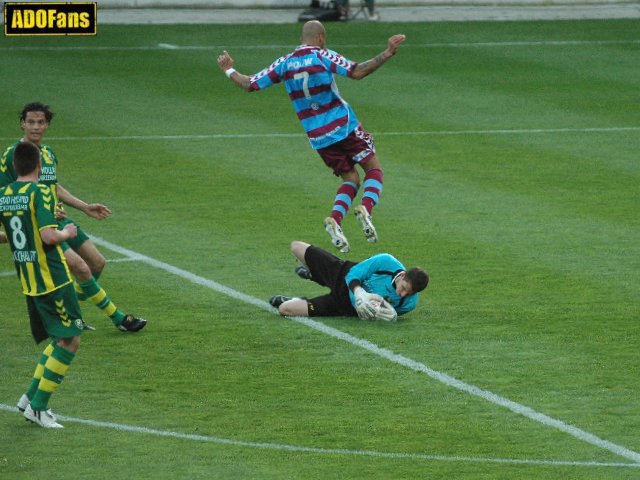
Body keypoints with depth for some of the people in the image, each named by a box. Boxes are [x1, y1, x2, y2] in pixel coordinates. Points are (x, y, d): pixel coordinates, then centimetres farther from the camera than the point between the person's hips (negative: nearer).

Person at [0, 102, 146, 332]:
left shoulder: (48, 153, 12)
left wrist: (85, 207, 20)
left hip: (60, 220, 9)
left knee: (97, 263, 8)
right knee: (81, 268, -16)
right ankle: (118, 318, -3)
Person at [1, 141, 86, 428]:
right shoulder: (39, 192, -15)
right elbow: (49, 235, -24)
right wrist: (67, 233, -3)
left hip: (28, 282, 8)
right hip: (52, 279, -8)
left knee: (60, 339, 20)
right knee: (70, 341, -2)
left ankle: (32, 397, 15)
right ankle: (38, 405, -4)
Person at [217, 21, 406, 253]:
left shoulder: (284, 63, 4)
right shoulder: (323, 56, -10)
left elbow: (250, 84, 8)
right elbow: (357, 72, -23)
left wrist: (229, 71, 26)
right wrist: (386, 54, -21)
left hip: (317, 137, 5)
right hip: (344, 127, -5)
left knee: (351, 180, 15)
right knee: (374, 169, 8)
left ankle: (335, 219, -11)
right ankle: (366, 209, -20)